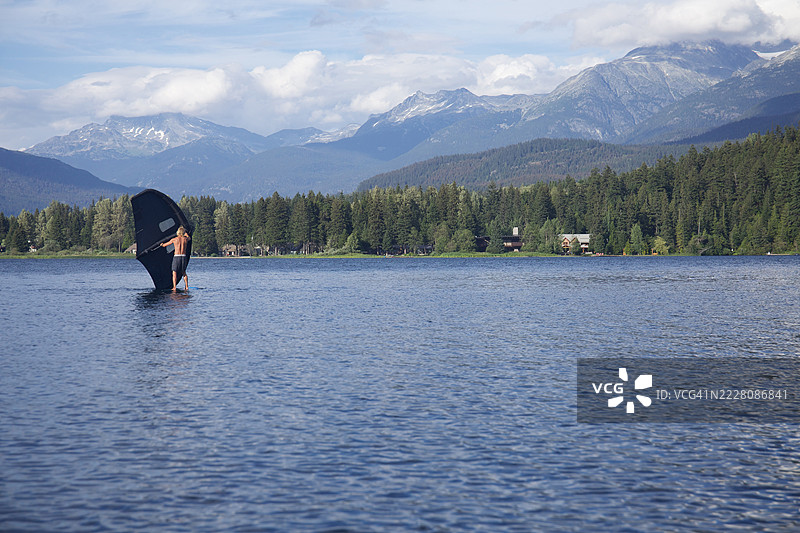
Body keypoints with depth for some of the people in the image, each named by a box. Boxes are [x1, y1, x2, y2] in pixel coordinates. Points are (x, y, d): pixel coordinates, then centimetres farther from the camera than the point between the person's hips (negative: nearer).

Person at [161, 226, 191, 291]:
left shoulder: (174, 239, -1)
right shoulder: (185, 239, 5)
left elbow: (164, 245, 14)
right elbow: (189, 237, 34)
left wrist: (162, 244, 38)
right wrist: (186, 234, 53)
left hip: (176, 257, -3)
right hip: (184, 257, 3)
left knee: (174, 273, 2)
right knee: (184, 272, 19)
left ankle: (174, 287, -10)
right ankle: (187, 287, 12)